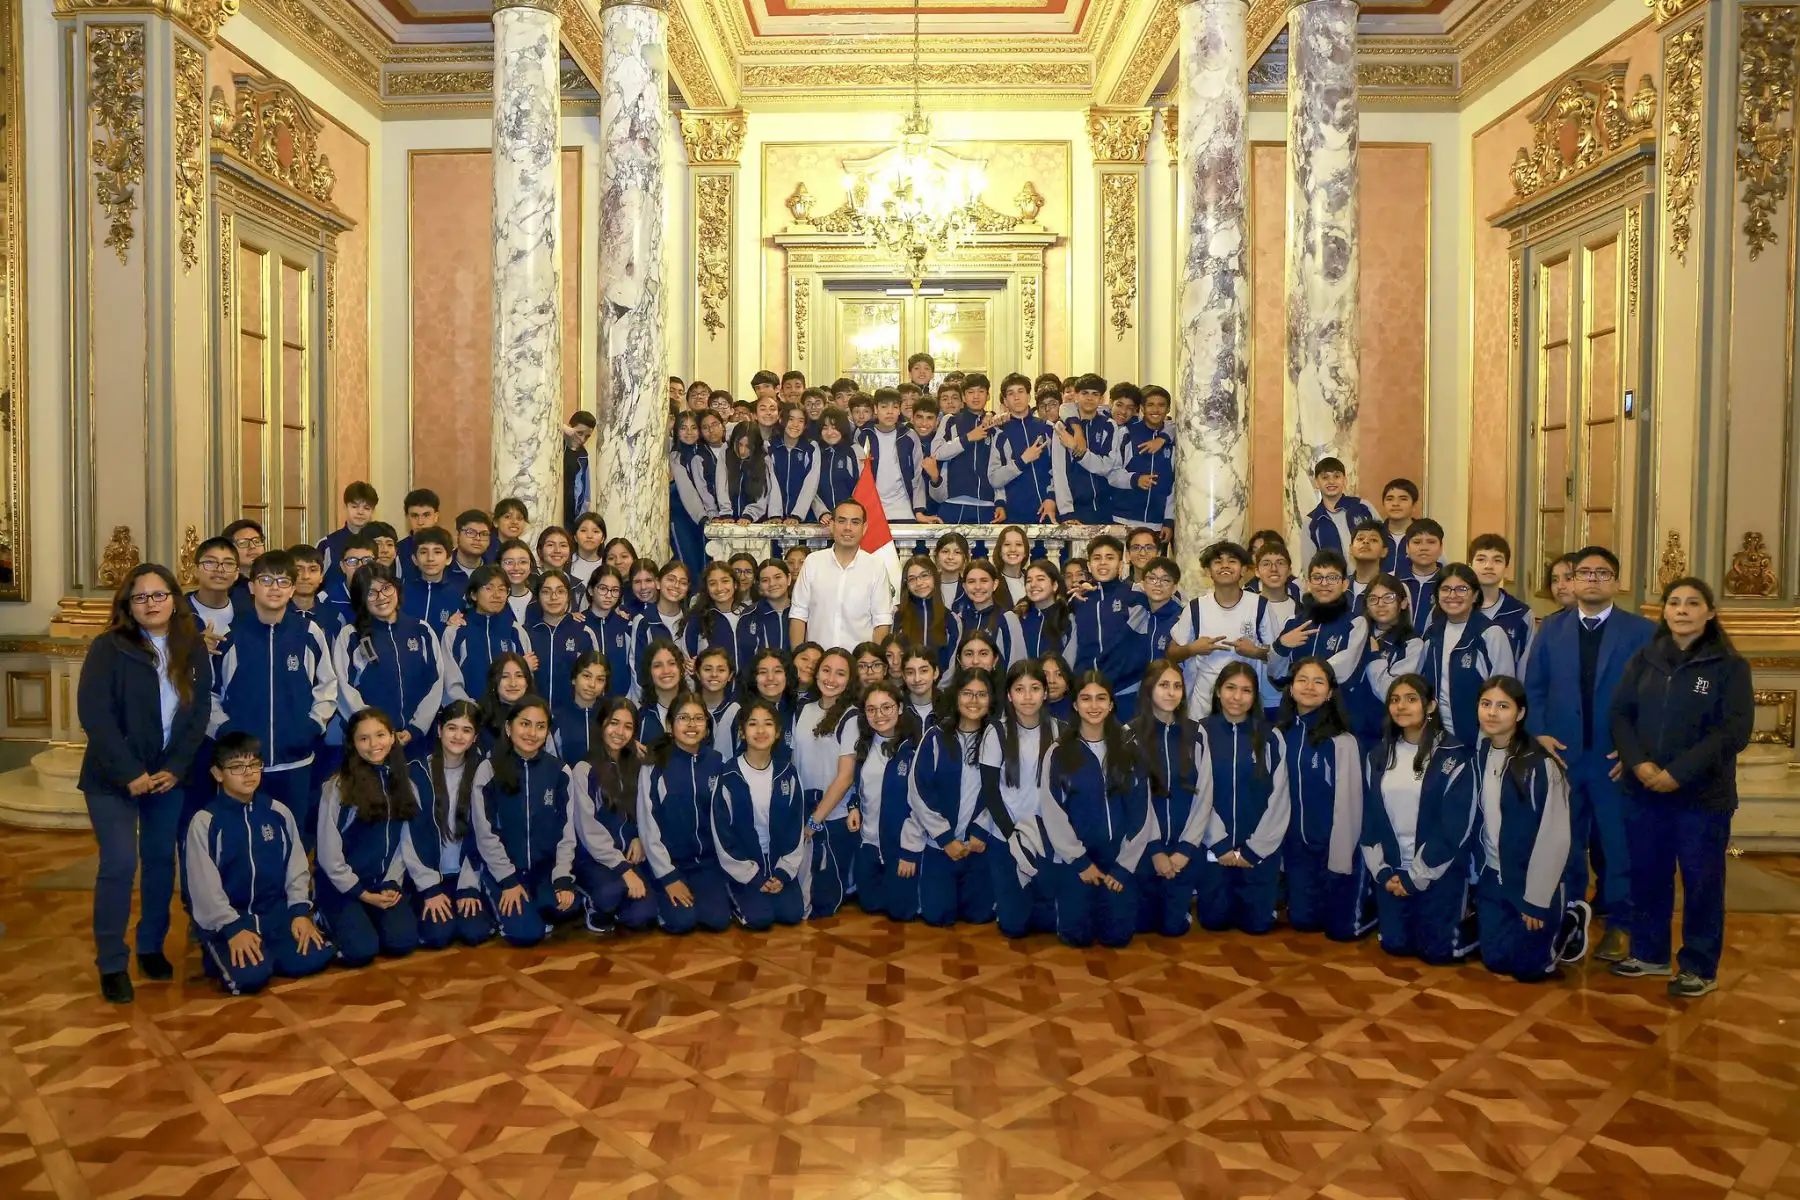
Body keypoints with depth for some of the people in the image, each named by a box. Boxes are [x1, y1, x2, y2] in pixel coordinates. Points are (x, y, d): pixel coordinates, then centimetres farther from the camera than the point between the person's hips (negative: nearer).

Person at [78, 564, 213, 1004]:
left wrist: (175, 768, -11)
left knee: (161, 861, 9)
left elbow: (200, 712, 0)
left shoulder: (193, 650, 2)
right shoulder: (108, 649, -9)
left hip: (168, 775, 4)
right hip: (114, 778, -3)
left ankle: (152, 946, 25)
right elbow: (93, 714, -15)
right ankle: (111, 964, 6)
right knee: (119, 864, -6)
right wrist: (129, 774, -19)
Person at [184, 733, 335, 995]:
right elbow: (203, 887, -12)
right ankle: (219, 955, 7)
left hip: (276, 914, 4)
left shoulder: (278, 812, 5)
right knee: (250, 976, -28)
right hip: (226, 920, -4)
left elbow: (297, 868, 8)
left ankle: (265, 953, 10)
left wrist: (300, 912, -5)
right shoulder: (205, 822, -8)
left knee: (315, 957, -19)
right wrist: (232, 928, -20)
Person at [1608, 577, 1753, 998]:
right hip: (1643, 790, 4)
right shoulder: (1643, 660, 7)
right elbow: (1620, 713, 3)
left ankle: (1699, 967, 19)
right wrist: (1638, 763, -14)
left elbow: (1734, 731, -12)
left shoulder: (1730, 665, -5)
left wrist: (1678, 773, -19)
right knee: (1647, 874, 12)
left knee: (1701, 881, 5)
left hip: (1703, 794, -3)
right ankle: (1649, 953, 28)